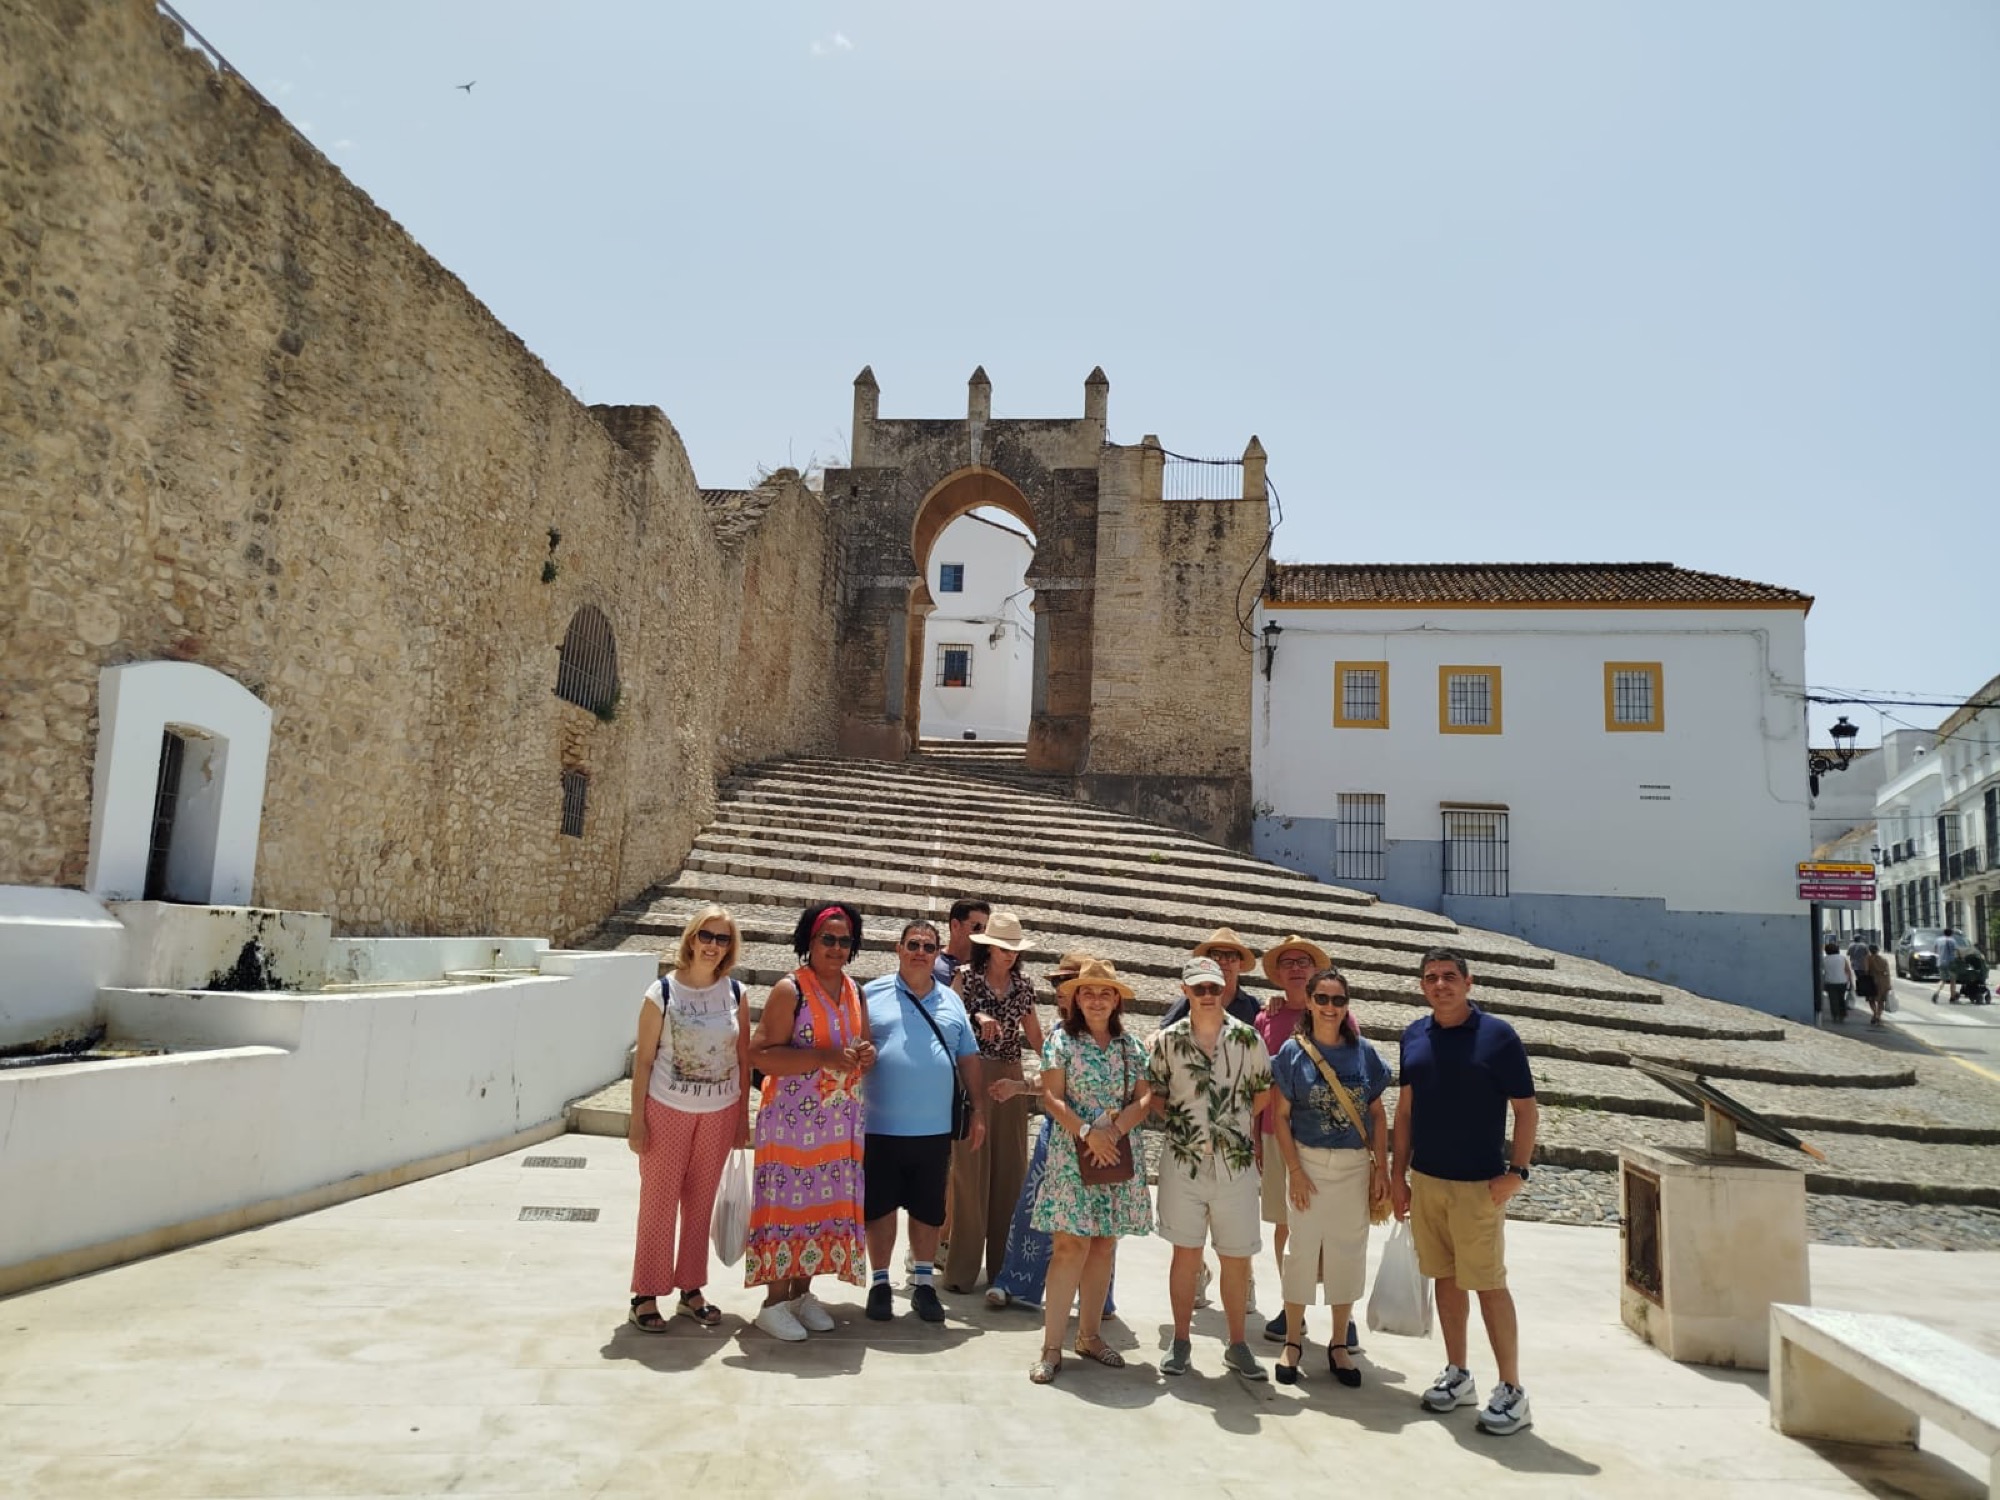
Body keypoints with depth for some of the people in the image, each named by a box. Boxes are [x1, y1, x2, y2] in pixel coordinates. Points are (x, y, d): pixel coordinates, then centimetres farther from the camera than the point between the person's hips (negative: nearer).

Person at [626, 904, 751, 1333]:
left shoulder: (735, 993, -1)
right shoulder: (662, 992, -10)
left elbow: (743, 1058, 5)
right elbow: (643, 1059, -7)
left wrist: (743, 1117, 5)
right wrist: (636, 1119, -8)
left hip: (719, 1115, 3)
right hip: (667, 1111, -3)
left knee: (700, 1204, 12)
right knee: (658, 1203, 4)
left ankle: (690, 1290, 24)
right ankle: (645, 1296, 15)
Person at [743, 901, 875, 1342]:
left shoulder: (854, 992, 10)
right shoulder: (790, 990, -11)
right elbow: (761, 1053, -18)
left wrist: (866, 1053, -4)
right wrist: (826, 1058, -25)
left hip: (841, 1120, 6)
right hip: (793, 1118, -6)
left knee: (825, 1203, 10)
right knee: (787, 1202, -1)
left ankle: (801, 1292, 24)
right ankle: (774, 1301, 11)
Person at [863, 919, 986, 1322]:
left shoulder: (951, 1002, 9)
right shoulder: (872, 995, -1)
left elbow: (968, 1059, 12)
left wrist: (978, 1111, 8)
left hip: (934, 1130, 2)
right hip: (880, 1128, -2)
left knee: (929, 1209, 11)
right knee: (880, 1207, 8)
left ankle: (925, 1284, 24)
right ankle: (880, 1283, 22)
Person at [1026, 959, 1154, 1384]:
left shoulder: (1130, 1046, 9)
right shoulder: (1062, 1040, -1)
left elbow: (1146, 1099, 2)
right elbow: (1052, 1097, -7)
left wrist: (1115, 1129, -14)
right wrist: (1087, 1133, -19)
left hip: (1120, 1155, 4)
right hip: (1073, 1154, -4)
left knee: (1104, 1245, 9)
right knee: (1071, 1245, -9)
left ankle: (1089, 1335, 21)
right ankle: (1052, 1346, -4)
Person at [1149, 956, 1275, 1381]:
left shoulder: (1248, 1038, 0)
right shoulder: (1167, 1039, 0)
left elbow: (1263, 1093, 10)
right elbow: (1154, 1095, 8)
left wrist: (1234, 1121, 4)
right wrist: (1181, 1119, -3)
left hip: (1237, 1163, 0)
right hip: (1183, 1161, 0)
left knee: (1237, 1258, 7)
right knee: (1186, 1253, 5)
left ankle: (1237, 1345, 21)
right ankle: (1180, 1343, 18)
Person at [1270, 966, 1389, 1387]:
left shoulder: (1363, 1052, 2)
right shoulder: (1293, 1051, -4)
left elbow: (1378, 1114, 6)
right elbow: (1281, 1115, -5)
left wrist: (1381, 1167, 0)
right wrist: (1294, 1171, -10)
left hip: (1355, 1167, 2)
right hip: (1309, 1163, -2)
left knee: (1348, 1252, 8)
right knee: (1302, 1248, 4)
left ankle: (1338, 1345, 22)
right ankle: (1293, 1342, 19)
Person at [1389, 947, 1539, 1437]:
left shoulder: (1497, 1035, -8)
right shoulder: (1414, 1035, 6)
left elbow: (1525, 1108, -6)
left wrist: (1516, 1171, -14)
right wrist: (1397, 1172, 9)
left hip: (1479, 1184, -5)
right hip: (1425, 1179, 5)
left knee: (1489, 1283, -2)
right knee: (1446, 1277, 13)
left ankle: (1511, 1391, 9)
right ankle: (1457, 1374, 25)